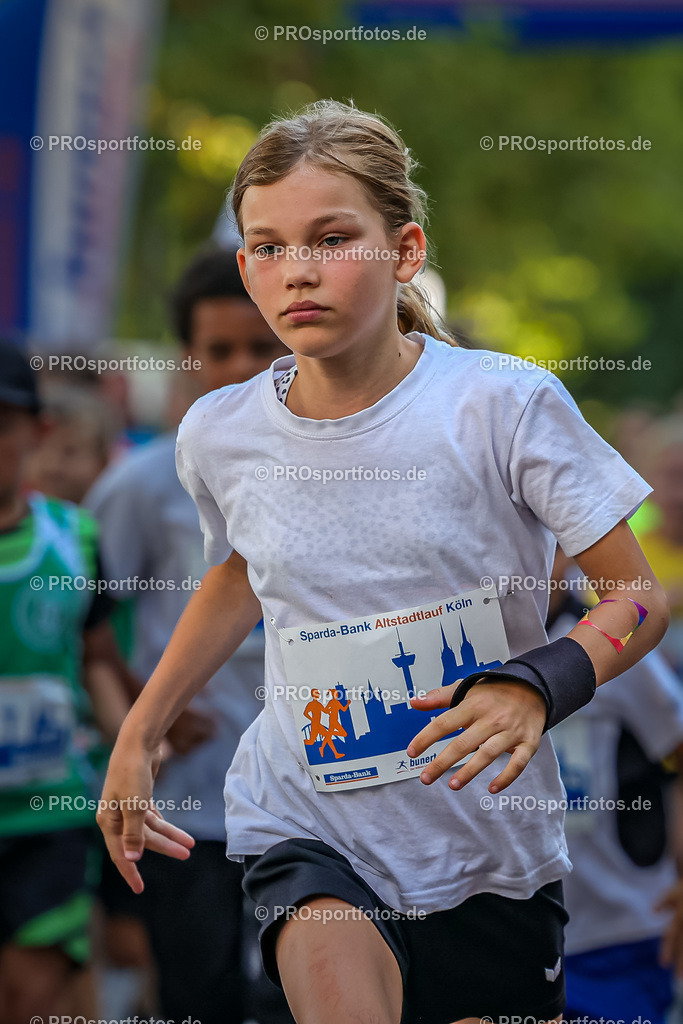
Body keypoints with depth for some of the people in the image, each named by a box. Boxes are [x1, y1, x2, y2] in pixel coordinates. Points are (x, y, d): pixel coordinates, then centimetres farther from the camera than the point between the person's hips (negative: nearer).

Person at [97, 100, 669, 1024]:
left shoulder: (504, 407, -14)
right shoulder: (221, 435, -3)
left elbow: (644, 593, -9)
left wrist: (538, 687, -28)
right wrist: (138, 735, 19)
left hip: (487, 844, 0)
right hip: (307, 831, 0)